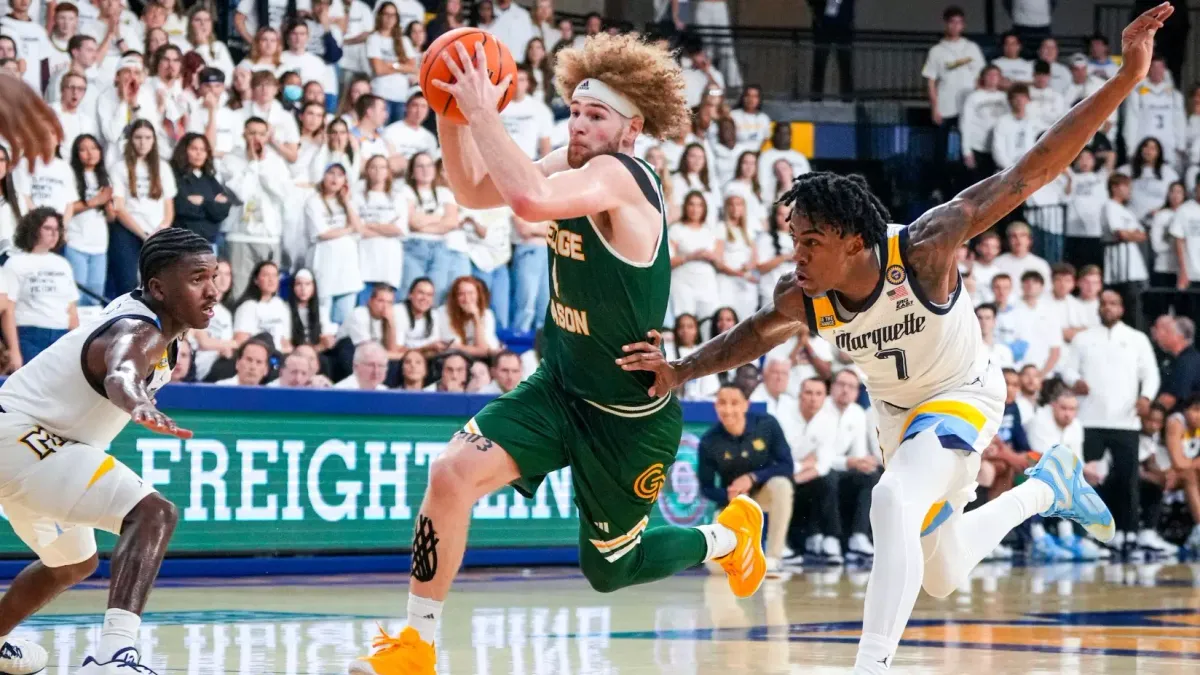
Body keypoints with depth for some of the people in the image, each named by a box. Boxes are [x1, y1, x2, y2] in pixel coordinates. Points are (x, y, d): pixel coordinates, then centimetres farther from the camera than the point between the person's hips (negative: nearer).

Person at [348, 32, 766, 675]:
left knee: (609, 570, 12)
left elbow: (530, 199, -46)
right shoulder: (573, 163, -2)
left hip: (630, 416, -7)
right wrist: (450, 113, -10)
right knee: (453, 472, -16)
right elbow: (474, 190, 6)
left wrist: (482, 112, -38)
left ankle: (729, 534, 42)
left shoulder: (618, 175, -26)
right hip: (560, 386, 7)